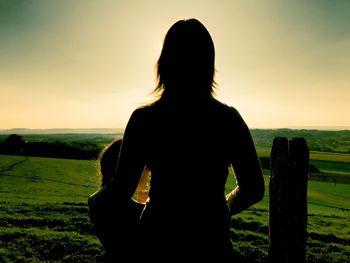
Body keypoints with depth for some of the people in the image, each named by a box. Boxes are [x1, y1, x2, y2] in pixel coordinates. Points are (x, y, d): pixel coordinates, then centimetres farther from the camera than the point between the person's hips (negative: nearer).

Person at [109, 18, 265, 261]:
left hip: (158, 241, 0)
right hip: (212, 243, 1)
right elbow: (254, 190, -3)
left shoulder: (144, 118, -12)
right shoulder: (229, 118, -8)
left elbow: (121, 192, -11)